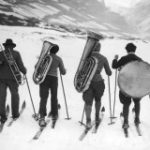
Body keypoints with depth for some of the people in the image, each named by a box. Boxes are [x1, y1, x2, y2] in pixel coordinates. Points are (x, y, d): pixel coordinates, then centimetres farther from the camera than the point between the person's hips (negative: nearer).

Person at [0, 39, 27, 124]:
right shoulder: (16, 54, -4)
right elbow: (20, 66, -8)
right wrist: (24, 71, 11)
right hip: (12, 78, -1)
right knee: (15, 95, 17)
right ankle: (15, 114, 23)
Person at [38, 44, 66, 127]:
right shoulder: (58, 59, 3)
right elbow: (63, 72, 8)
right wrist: (64, 69, 31)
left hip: (44, 78, -1)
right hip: (54, 78, 1)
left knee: (43, 98, -5)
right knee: (54, 97, 20)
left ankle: (42, 117, -21)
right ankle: (54, 114, 32)